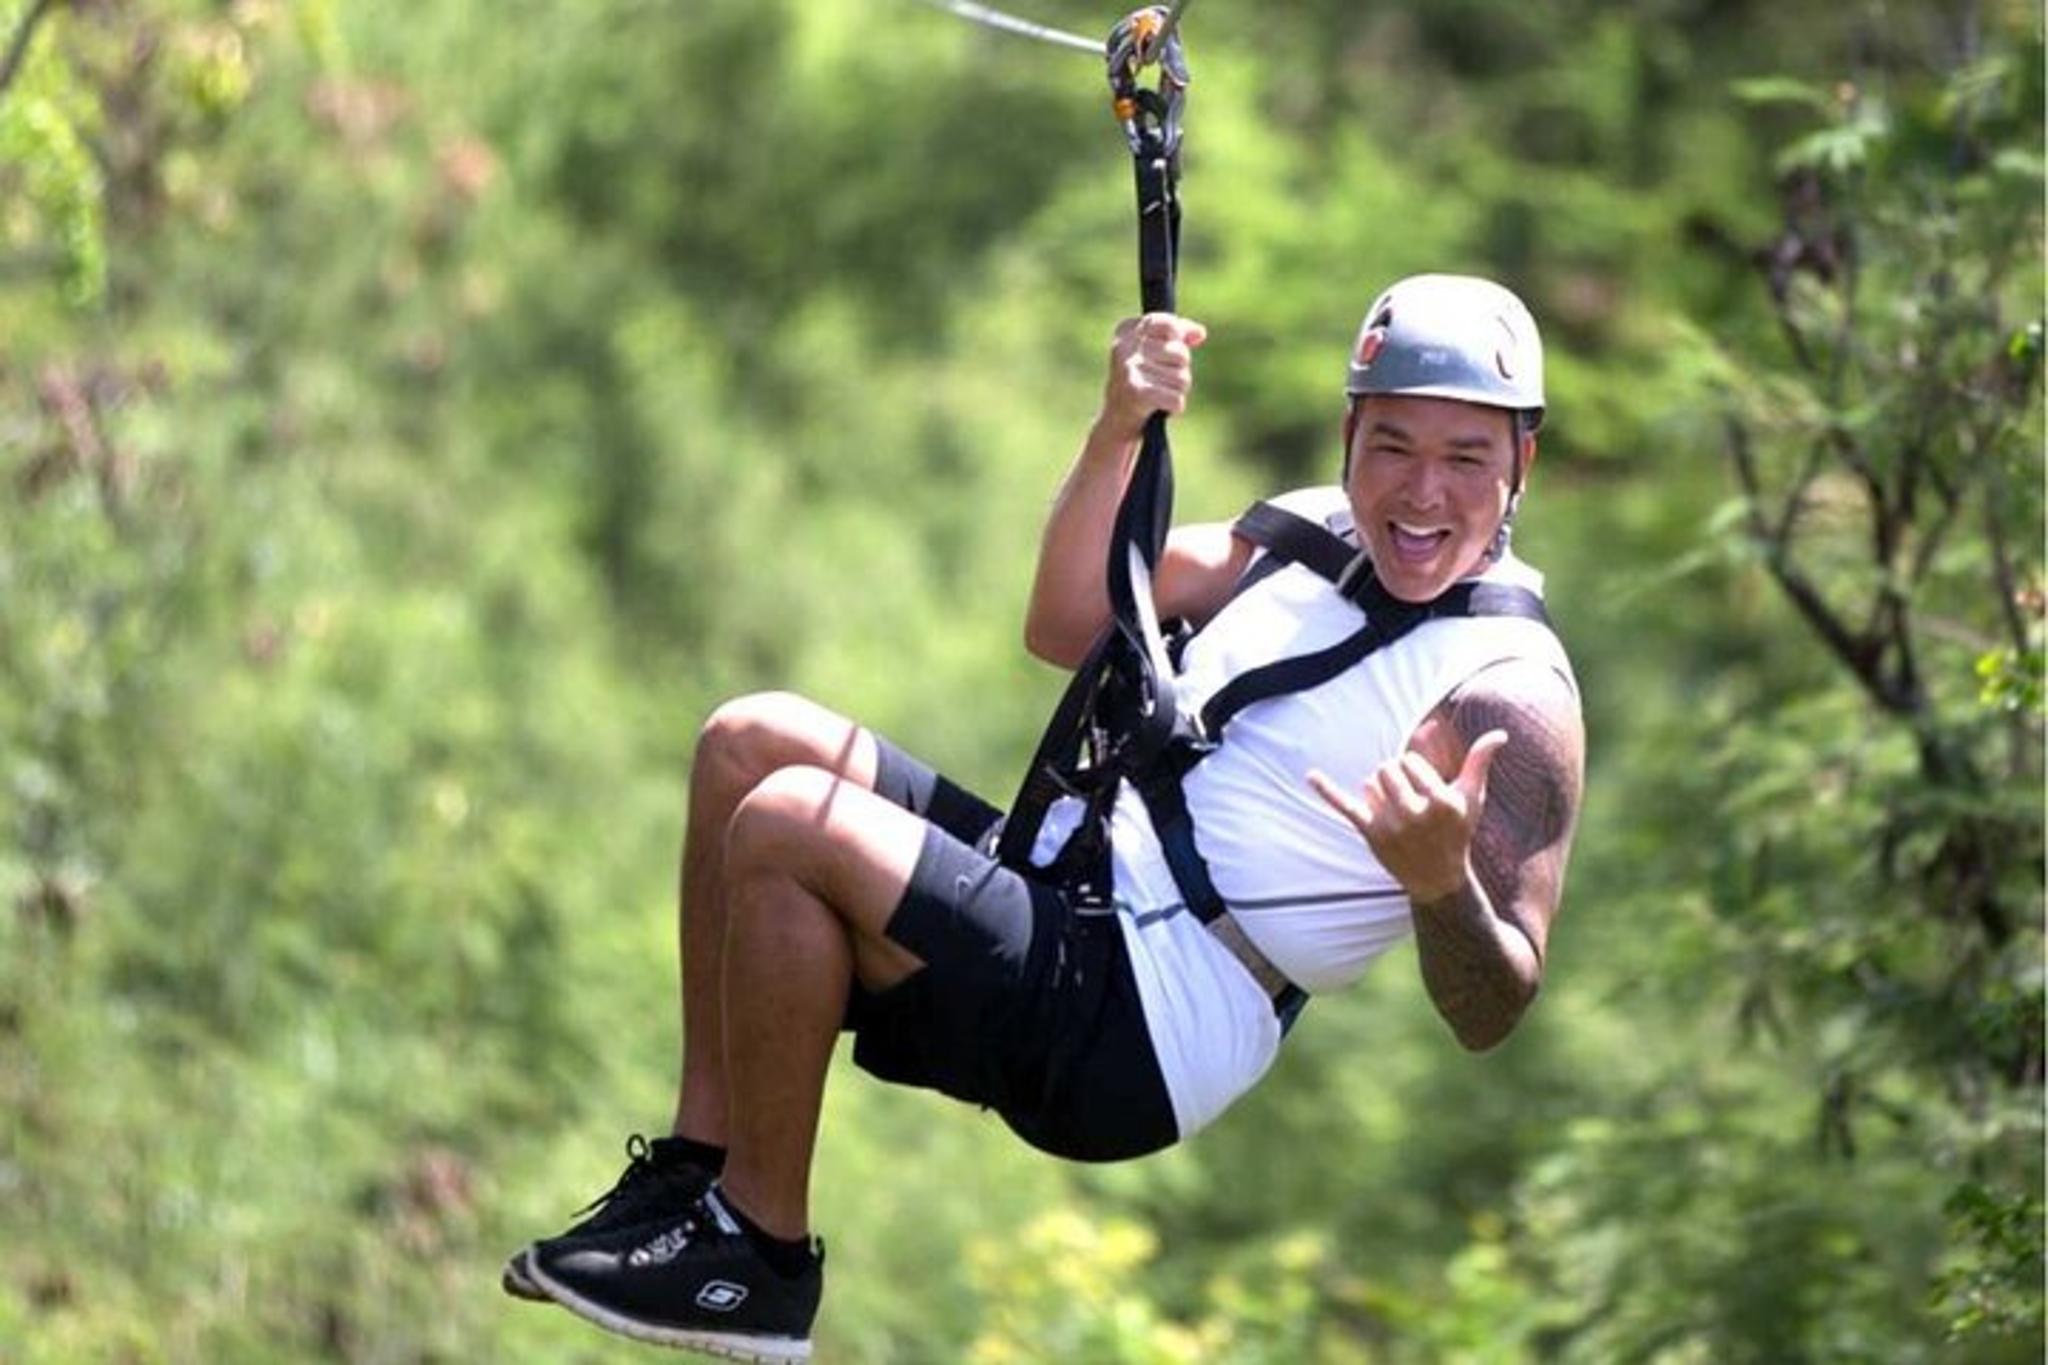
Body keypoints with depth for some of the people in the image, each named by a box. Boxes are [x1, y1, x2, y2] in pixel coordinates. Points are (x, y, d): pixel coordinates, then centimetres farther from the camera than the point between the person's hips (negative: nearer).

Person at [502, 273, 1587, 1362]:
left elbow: (1490, 1014, -19)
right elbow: (1067, 628, 13)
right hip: (1073, 893, 9)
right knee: (750, 742, 8)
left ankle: (761, 1256, -10)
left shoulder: (1508, 691, -13)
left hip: (1132, 1046, -9)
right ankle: (701, 1162, 8)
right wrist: (1117, 435, -2)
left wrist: (1442, 880, -41)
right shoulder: (1313, 534, 12)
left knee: (785, 827, -21)